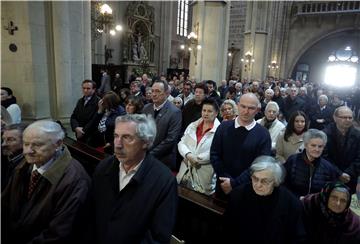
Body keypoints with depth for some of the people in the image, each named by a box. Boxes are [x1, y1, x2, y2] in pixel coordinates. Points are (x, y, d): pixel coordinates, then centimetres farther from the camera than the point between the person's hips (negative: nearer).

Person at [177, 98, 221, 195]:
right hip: (186, 170, 4)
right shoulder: (192, 125, 7)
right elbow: (181, 143, 3)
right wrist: (188, 155, -16)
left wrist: (196, 158, -14)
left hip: (205, 174, -4)